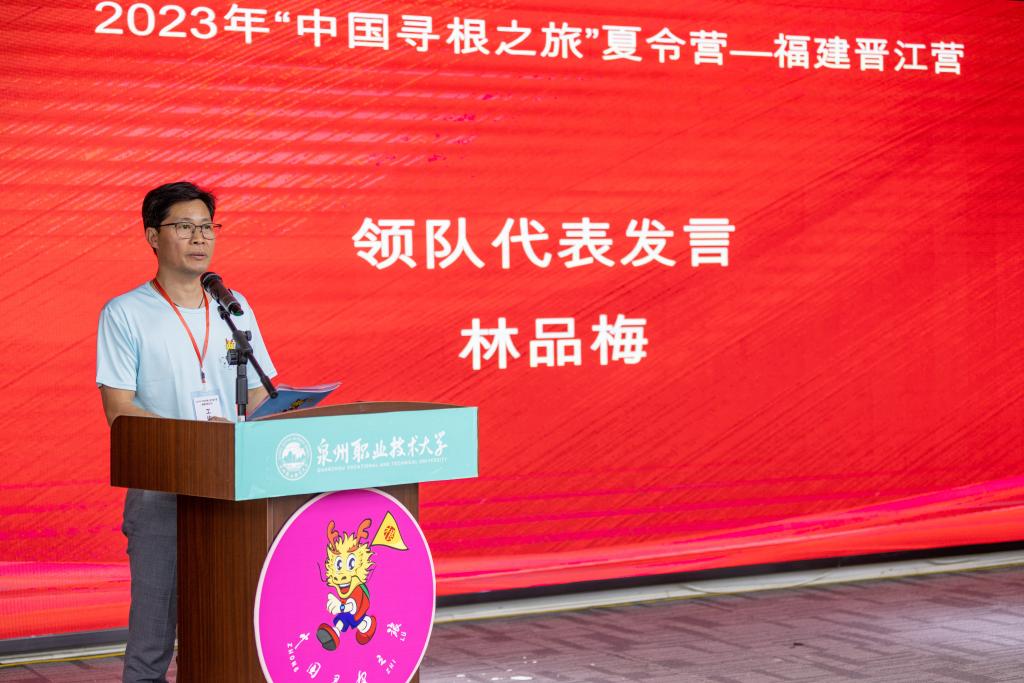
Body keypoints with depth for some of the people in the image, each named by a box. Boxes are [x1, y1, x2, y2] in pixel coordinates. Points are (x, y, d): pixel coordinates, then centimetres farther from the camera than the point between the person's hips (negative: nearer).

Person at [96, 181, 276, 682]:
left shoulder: (235, 308, 13)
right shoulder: (124, 315, -1)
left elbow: (260, 397, 14)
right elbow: (120, 411, -8)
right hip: (160, 493, -4)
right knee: (154, 627, -2)